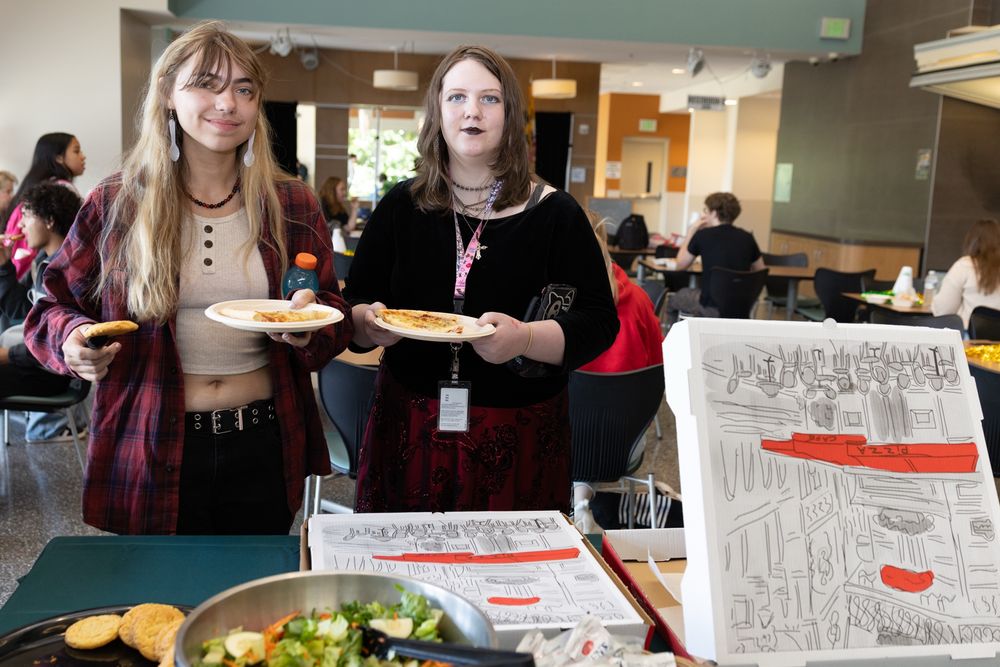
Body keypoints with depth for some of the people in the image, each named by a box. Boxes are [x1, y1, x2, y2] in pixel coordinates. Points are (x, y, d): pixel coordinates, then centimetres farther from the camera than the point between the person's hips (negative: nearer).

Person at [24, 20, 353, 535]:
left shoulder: (293, 207, 2)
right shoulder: (115, 205, -2)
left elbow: (336, 322, 6)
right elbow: (53, 308, 7)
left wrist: (309, 328, -16)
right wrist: (74, 339, -15)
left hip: (263, 452, 2)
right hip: (150, 451, -1)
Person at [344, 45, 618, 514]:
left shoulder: (554, 214, -2)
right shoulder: (401, 207, 5)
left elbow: (599, 324, -5)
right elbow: (354, 308, 9)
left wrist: (524, 339, -23)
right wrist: (369, 324, -14)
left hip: (519, 438, -1)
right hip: (409, 430, 2)